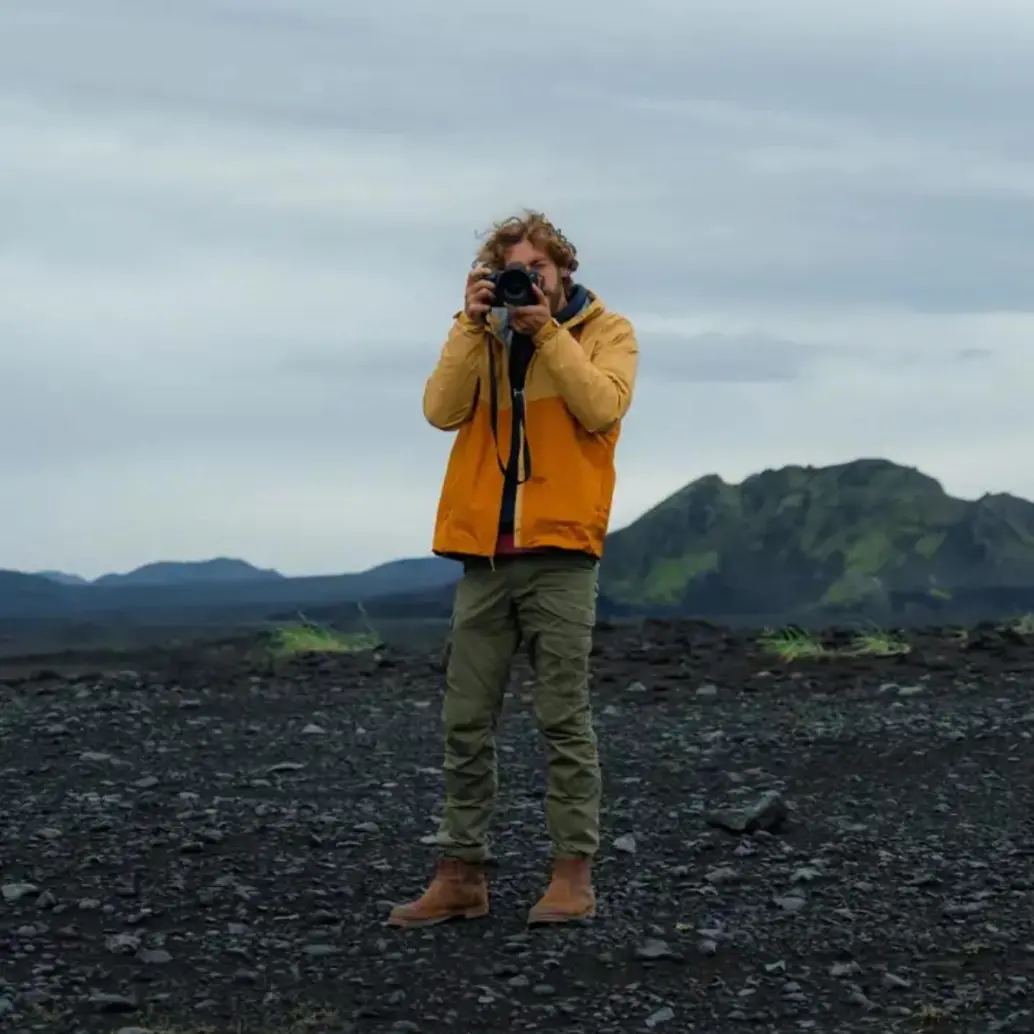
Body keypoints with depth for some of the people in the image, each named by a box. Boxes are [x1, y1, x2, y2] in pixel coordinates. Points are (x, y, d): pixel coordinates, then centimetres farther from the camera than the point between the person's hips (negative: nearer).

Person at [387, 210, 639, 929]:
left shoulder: (606, 330, 7)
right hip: (484, 555, 4)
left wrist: (546, 330, -10)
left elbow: (602, 407, -12)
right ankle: (463, 874, 10)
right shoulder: (483, 337, 16)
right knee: (467, 723, 4)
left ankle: (575, 873, 3)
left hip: (560, 553, -4)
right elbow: (442, 410, -1)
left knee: (565, 719, -3)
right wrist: (473, 323, -5)